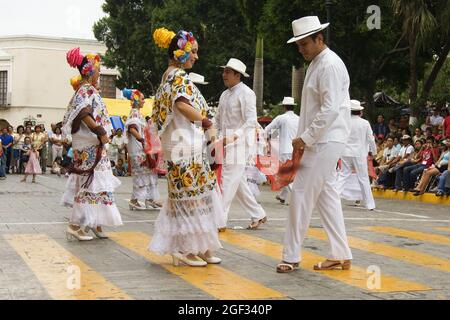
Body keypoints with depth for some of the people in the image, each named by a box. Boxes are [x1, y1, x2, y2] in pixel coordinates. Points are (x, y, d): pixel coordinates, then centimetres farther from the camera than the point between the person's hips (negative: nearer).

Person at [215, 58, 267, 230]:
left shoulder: (245, 93, -9)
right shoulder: (225, 94, 16)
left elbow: (251, 121, -16)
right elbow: (218, 120, 24)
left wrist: (232, 137, -25)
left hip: (239, 142, -9)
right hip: (227, 143, 9)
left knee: (229, 181, -10)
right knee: (238, 182, 12)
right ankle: (258, 215, 22)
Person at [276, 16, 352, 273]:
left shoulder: (330, 65, -14)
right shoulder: (316, 64, 16)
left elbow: (330, 110, -21)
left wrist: (305, 138, -16)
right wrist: (304, 139, 11)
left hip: (326, 142, -10)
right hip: (319, 141, 10)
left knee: (302, 194, -7)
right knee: (326, 195, 11)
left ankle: (292, 257, 0)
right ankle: (341, 256, 16)